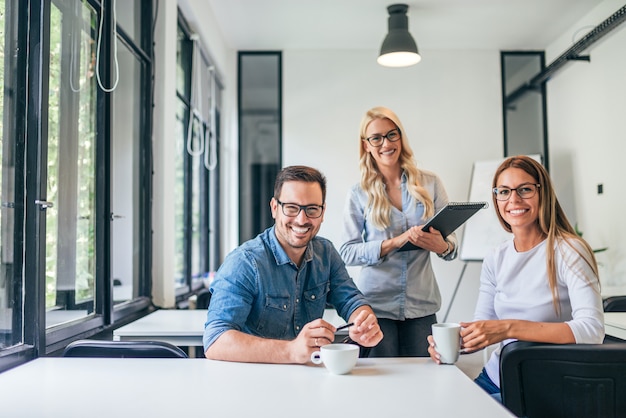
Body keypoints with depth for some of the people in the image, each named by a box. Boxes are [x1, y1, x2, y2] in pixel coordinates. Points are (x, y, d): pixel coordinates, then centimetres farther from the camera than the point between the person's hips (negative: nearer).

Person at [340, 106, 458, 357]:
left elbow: (451, 238, 7)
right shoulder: (359, 194, 1)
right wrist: (394, 243, -19)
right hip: (376, 305, -1)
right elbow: (347, 252, -6)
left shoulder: (430, 183, 4)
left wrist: (442, 246, -17)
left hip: (421, 305, 1)